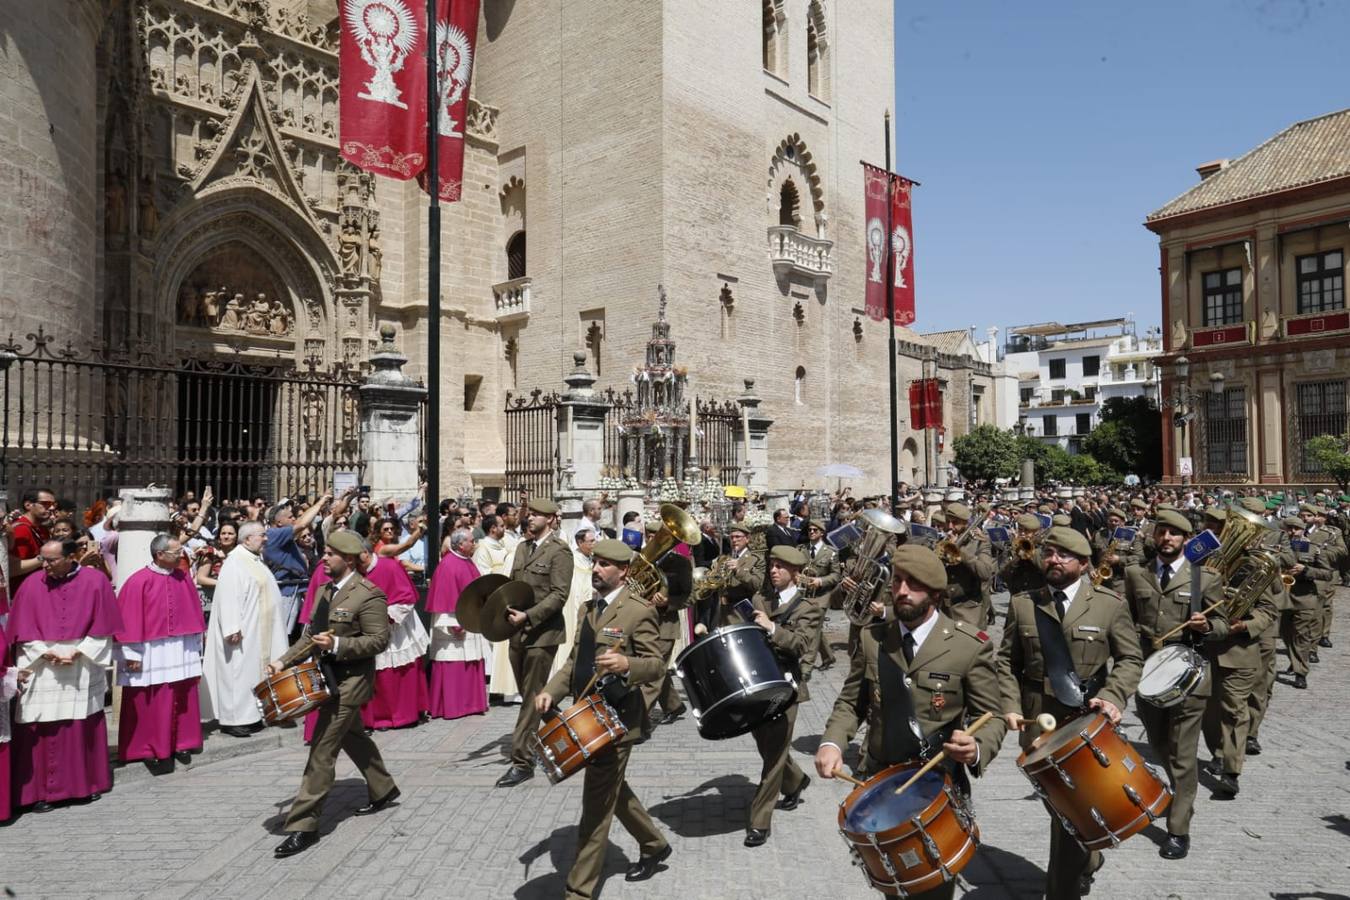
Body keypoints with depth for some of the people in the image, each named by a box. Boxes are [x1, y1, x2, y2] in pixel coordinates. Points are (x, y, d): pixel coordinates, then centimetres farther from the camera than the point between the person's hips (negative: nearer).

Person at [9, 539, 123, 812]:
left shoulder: (95, 581, -5)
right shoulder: (31, 586, -3)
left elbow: (102, 627, -3)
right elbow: (23, 630, -1)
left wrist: (78, 652, -13)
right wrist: (46, 654, -13)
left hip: (84, 668, 0)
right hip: (43, 669, 0)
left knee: (85, 728, 9)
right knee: (42, 732, 1)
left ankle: (87, 784, 22)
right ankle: (42, 791, 11)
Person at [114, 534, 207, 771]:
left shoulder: (183, 578, 4)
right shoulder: (138, 582, -12)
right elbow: (128, 620, -10)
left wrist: (196, 645, 11)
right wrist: (132, 654, -10)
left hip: (181, 651, 5)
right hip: (151, 653, -5)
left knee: (182, 700, 10)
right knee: (151, 704, 4)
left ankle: (181, 743, 22)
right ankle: (150, 750, 16)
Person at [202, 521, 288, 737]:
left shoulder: (255, 560, 13)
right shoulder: (235, 562, -16)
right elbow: (228, 598, -22)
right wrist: (232, 629, -27)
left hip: (258, 631, 9)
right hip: (242, 632, -9)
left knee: (253, 670, 12)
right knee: (238, 672, -3)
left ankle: (250, 716, 18)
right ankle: (232, 719, 4)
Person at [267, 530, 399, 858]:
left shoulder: (367, 595, -17)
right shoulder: (324, 590, 9)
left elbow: (379, 640, -19)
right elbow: (311, 634, 15)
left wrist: (337, 644, -28)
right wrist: (284, 661, 4)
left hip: (350, 681, -9)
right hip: (329, 677, 9)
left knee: (322, 751, -8)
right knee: (353, 737, 23)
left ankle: (303, 826, 0)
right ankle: (383, 790, 41)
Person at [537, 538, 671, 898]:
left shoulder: (638, 611, -13)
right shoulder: (587, 609, 11)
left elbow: (657, 665, -16)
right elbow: (575, 661, 14)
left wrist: (626, 663, -36)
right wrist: (550, 692, -1)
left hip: (615, 721, -8)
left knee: (596, 807, -1)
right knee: (614, 793, 23)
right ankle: (654, 845, 44)